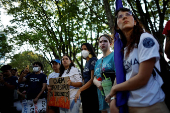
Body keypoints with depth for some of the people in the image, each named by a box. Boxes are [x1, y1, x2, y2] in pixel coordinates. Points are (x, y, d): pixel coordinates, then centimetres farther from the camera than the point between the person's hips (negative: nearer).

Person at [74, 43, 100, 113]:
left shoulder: (93, 60, -8)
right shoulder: (87, 63, 16)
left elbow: (92, 79, -16)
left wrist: (80, 90, -17)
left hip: (92, 91, -8)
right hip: (86, 91, 8)